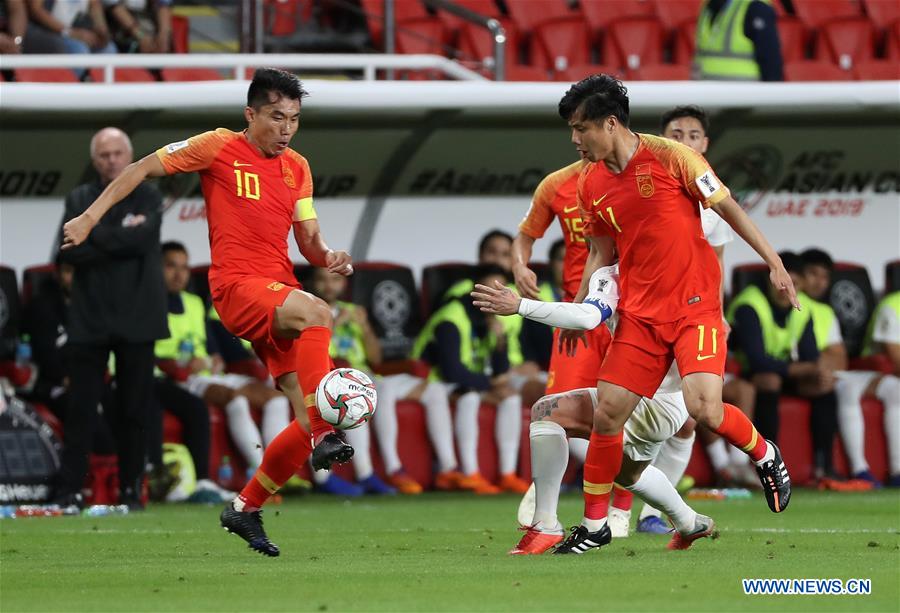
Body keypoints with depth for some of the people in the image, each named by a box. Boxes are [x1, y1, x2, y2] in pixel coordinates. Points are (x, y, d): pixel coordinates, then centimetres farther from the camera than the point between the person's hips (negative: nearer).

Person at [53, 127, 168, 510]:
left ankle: (130, 490, 7)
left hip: (135, 320, -1)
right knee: (80, 410, -4)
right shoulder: (79, 200, 11)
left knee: (135, 411, 1)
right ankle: (70, 491, -4)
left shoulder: (148, 199, 6)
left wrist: (92, 234, -7)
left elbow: (142, 239, -13)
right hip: (88, 320, 1)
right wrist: (119, 240, -10)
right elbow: (70, 252, -3)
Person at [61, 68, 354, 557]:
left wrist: (328, 257, -7)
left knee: (310, 420, -3)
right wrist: (91, 216, 0)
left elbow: (309, 240, 17)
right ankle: (325, 435, -40)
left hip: (280, 291, 6)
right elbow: (145, 167, 6)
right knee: (316, 312, -36)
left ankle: (246, 509, 14)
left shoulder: (297, 167, 17)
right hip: (237, 286, -6)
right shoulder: (219, 148, 1)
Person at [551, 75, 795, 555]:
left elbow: (728, 208, -4)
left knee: (703, 407, -21)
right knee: (607, 412, -4)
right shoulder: (591, 184, 6)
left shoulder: (670, 157, -10)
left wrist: (774, 262, -7)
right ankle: (594, 523, 11)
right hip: (639, 313, 5)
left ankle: (765, 456, 10)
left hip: (695, 306, -5)